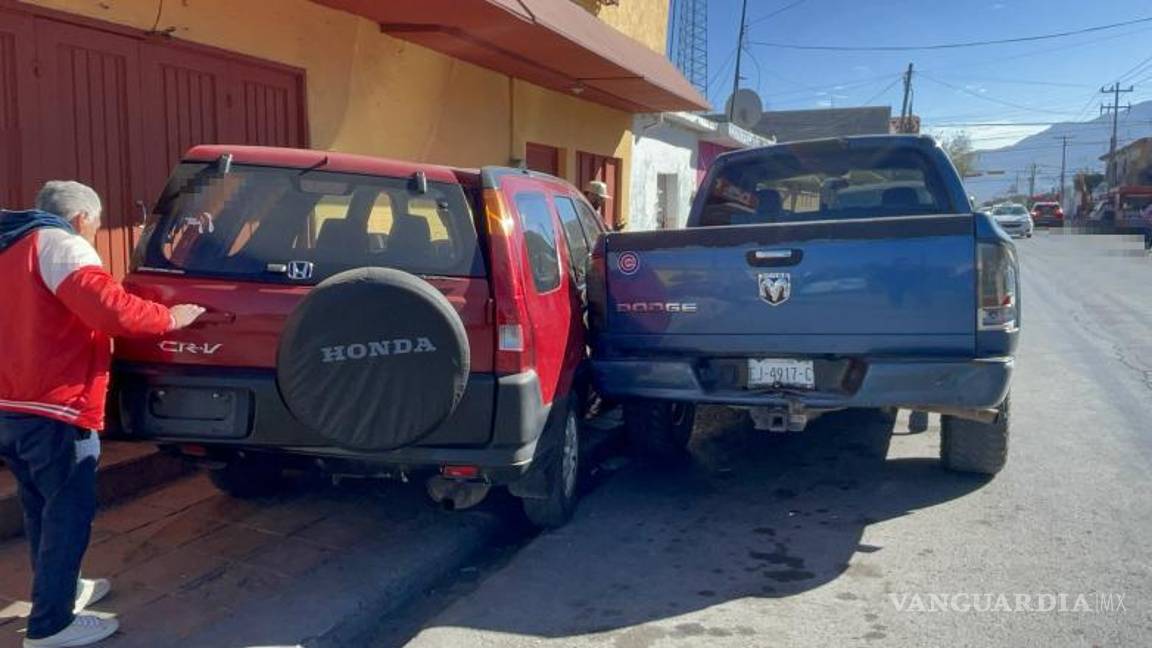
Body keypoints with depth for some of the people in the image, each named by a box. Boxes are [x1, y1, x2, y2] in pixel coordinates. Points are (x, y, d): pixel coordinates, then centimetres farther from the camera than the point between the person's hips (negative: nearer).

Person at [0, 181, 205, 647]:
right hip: (51, 409, -10)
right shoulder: (60, 245, -10)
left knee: (43, 507, 21)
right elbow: (109, 308, -24)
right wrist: (171, 318, -12)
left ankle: (60, 588, 36)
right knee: (68, 512, -1)